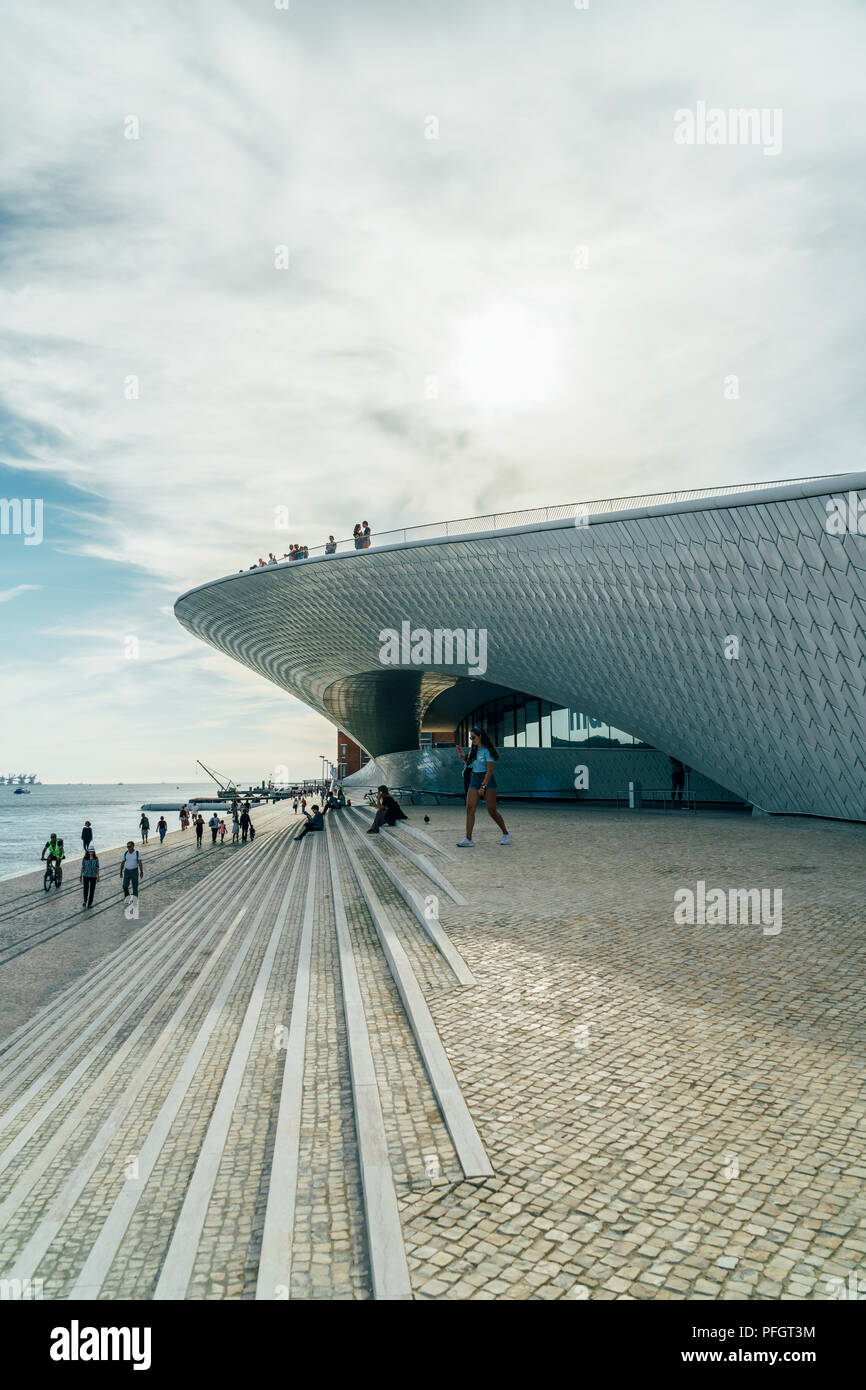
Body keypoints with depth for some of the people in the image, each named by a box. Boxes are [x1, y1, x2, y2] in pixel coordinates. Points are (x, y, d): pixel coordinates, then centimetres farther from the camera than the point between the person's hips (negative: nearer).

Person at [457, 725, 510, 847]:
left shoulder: (487, 751, -11)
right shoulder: (474, 750, 12)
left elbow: (490, 770, -16)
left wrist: (483, 786, -20)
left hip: (487, 780, -7)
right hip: (474, 779, 7)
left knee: (492, 811, -2)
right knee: (469, 808, -6)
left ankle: (506, 834, 19)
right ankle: (468, 839, -7)